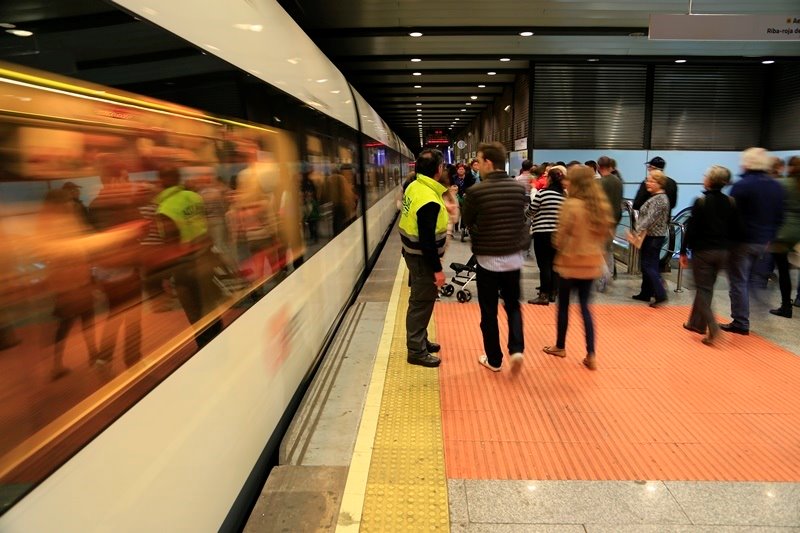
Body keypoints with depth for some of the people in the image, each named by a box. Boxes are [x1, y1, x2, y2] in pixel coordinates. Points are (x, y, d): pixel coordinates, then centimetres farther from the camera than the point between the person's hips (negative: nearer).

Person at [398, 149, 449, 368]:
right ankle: (416, 351, 13)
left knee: (420, 300, 20)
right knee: (421, 303, 1)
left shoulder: (414, 186, 3)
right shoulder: (430, 201, -27)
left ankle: (420, 341, 35)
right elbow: (428, 240, -26)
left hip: (413, 252, 10)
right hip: (423, 258, -10)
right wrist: (437, 269, -20)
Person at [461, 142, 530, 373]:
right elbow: (521, 217, 10)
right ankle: (516, 349, 6)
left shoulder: (477, 191, -15)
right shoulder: (519, 188, -2)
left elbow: (466, 221, -1)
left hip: (487, 259, -4)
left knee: (489, 312, 10)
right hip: (514, 257, 4)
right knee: (513, 306, 20)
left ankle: (494, 359, 20)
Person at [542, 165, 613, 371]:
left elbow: (560, 238, -15)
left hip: (571, 262, -5)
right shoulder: (601, 205, 2)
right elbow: (606, 233, 10)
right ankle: (591, 354, 9)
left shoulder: (571, 205, -17)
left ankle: (560, 347, 28)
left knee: (563, 305, 11)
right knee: (585, 306, 13)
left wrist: (558, 244, 5)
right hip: (592, 263, 6)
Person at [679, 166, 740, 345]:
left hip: (703, 251, -5)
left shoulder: (701, 202, -12)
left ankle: (712, 327, -13)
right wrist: (726, 246, 16)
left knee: (703, 289, 2)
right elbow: (736, 229, 5)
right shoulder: (731, 202, 2)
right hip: (723, 252, 5)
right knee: (706, 287, 16)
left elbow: (691, 229, -12)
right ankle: (696, 323, 25)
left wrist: (684, 251, -5)